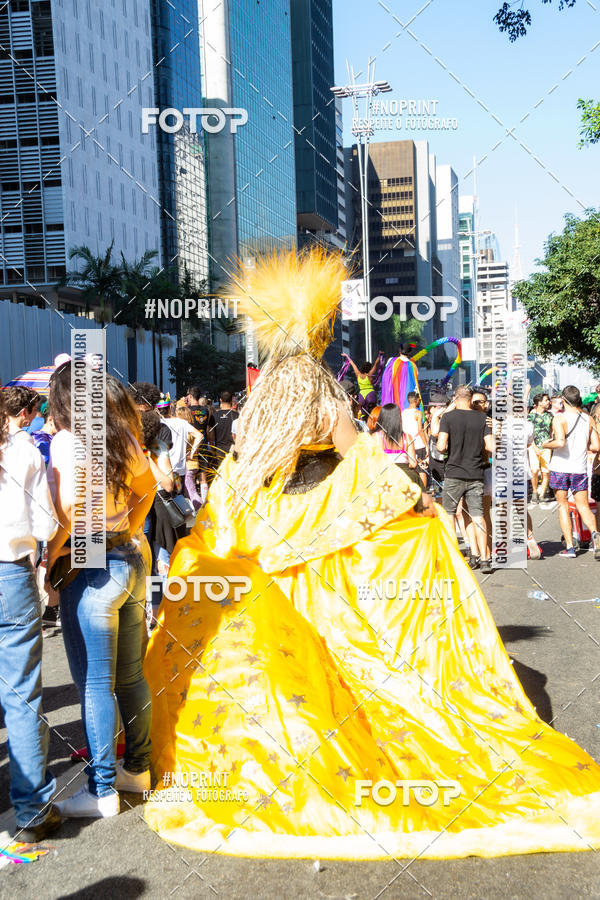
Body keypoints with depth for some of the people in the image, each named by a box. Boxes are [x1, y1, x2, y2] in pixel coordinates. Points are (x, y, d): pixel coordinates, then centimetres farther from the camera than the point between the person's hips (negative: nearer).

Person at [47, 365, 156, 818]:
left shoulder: (67, 441, -12)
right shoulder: (124, 437, 7)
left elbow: (68, 513, -21)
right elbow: (147, 487, 20)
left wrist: (49, 561, -9)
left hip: (89, 571, -7)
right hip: (129, 561, 7)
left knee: (95, 685, 2)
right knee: (131, 677, 17)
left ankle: (102, 790, 12)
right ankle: (138, 768, 30)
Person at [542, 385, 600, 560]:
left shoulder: (560, 418, -10)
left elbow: (560, 442, -25)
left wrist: (546, 445, -5)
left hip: (560, 468, -3)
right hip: (580, 468, 3)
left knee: (563, 506, 7)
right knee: (583, 506, 9)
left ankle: (569, 547, 4)